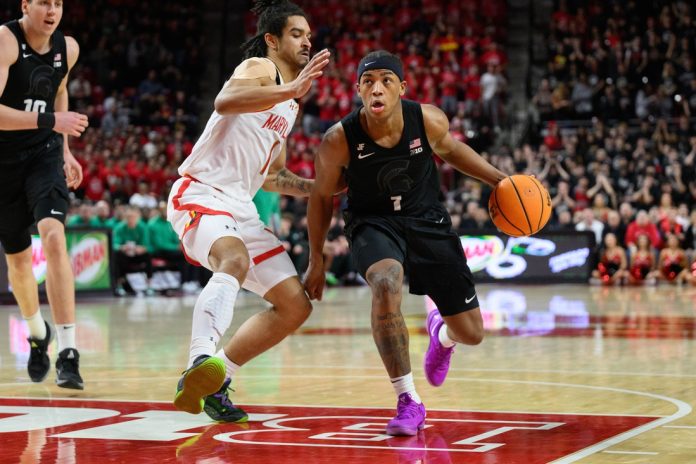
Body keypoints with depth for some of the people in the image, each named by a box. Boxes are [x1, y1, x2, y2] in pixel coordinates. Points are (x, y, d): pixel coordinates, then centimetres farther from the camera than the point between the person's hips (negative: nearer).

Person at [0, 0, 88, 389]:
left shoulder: (68, 48, -1)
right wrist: (50, 121, -37)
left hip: (44, 154, 2)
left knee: (54, 237, -23)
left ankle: (68, 351, -25)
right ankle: (38, 334, 42)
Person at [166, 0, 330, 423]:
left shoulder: (289, 105, 23)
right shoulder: (259, 68, -4)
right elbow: (225, 102, -29)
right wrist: (292, 89, -35)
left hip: (241, 208, 9)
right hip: (200, 194, -9)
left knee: (296, 306, 4)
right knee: (236, 260, -39)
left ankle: (213, 383, 9)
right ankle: (201, 361, -58)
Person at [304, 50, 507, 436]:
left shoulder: (429, 120, -19)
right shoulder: (339, 140, -22)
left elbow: (450, 150, 7)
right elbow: (322, 196, -4)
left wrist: (498, 179, 0)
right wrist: (316, 260, 3)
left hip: (427, 219, 2)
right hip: (373, 223, -2)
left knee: (471, 333, 3)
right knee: (386, 285, -37)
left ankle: (440, 333, 46)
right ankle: (408, 402, -22)